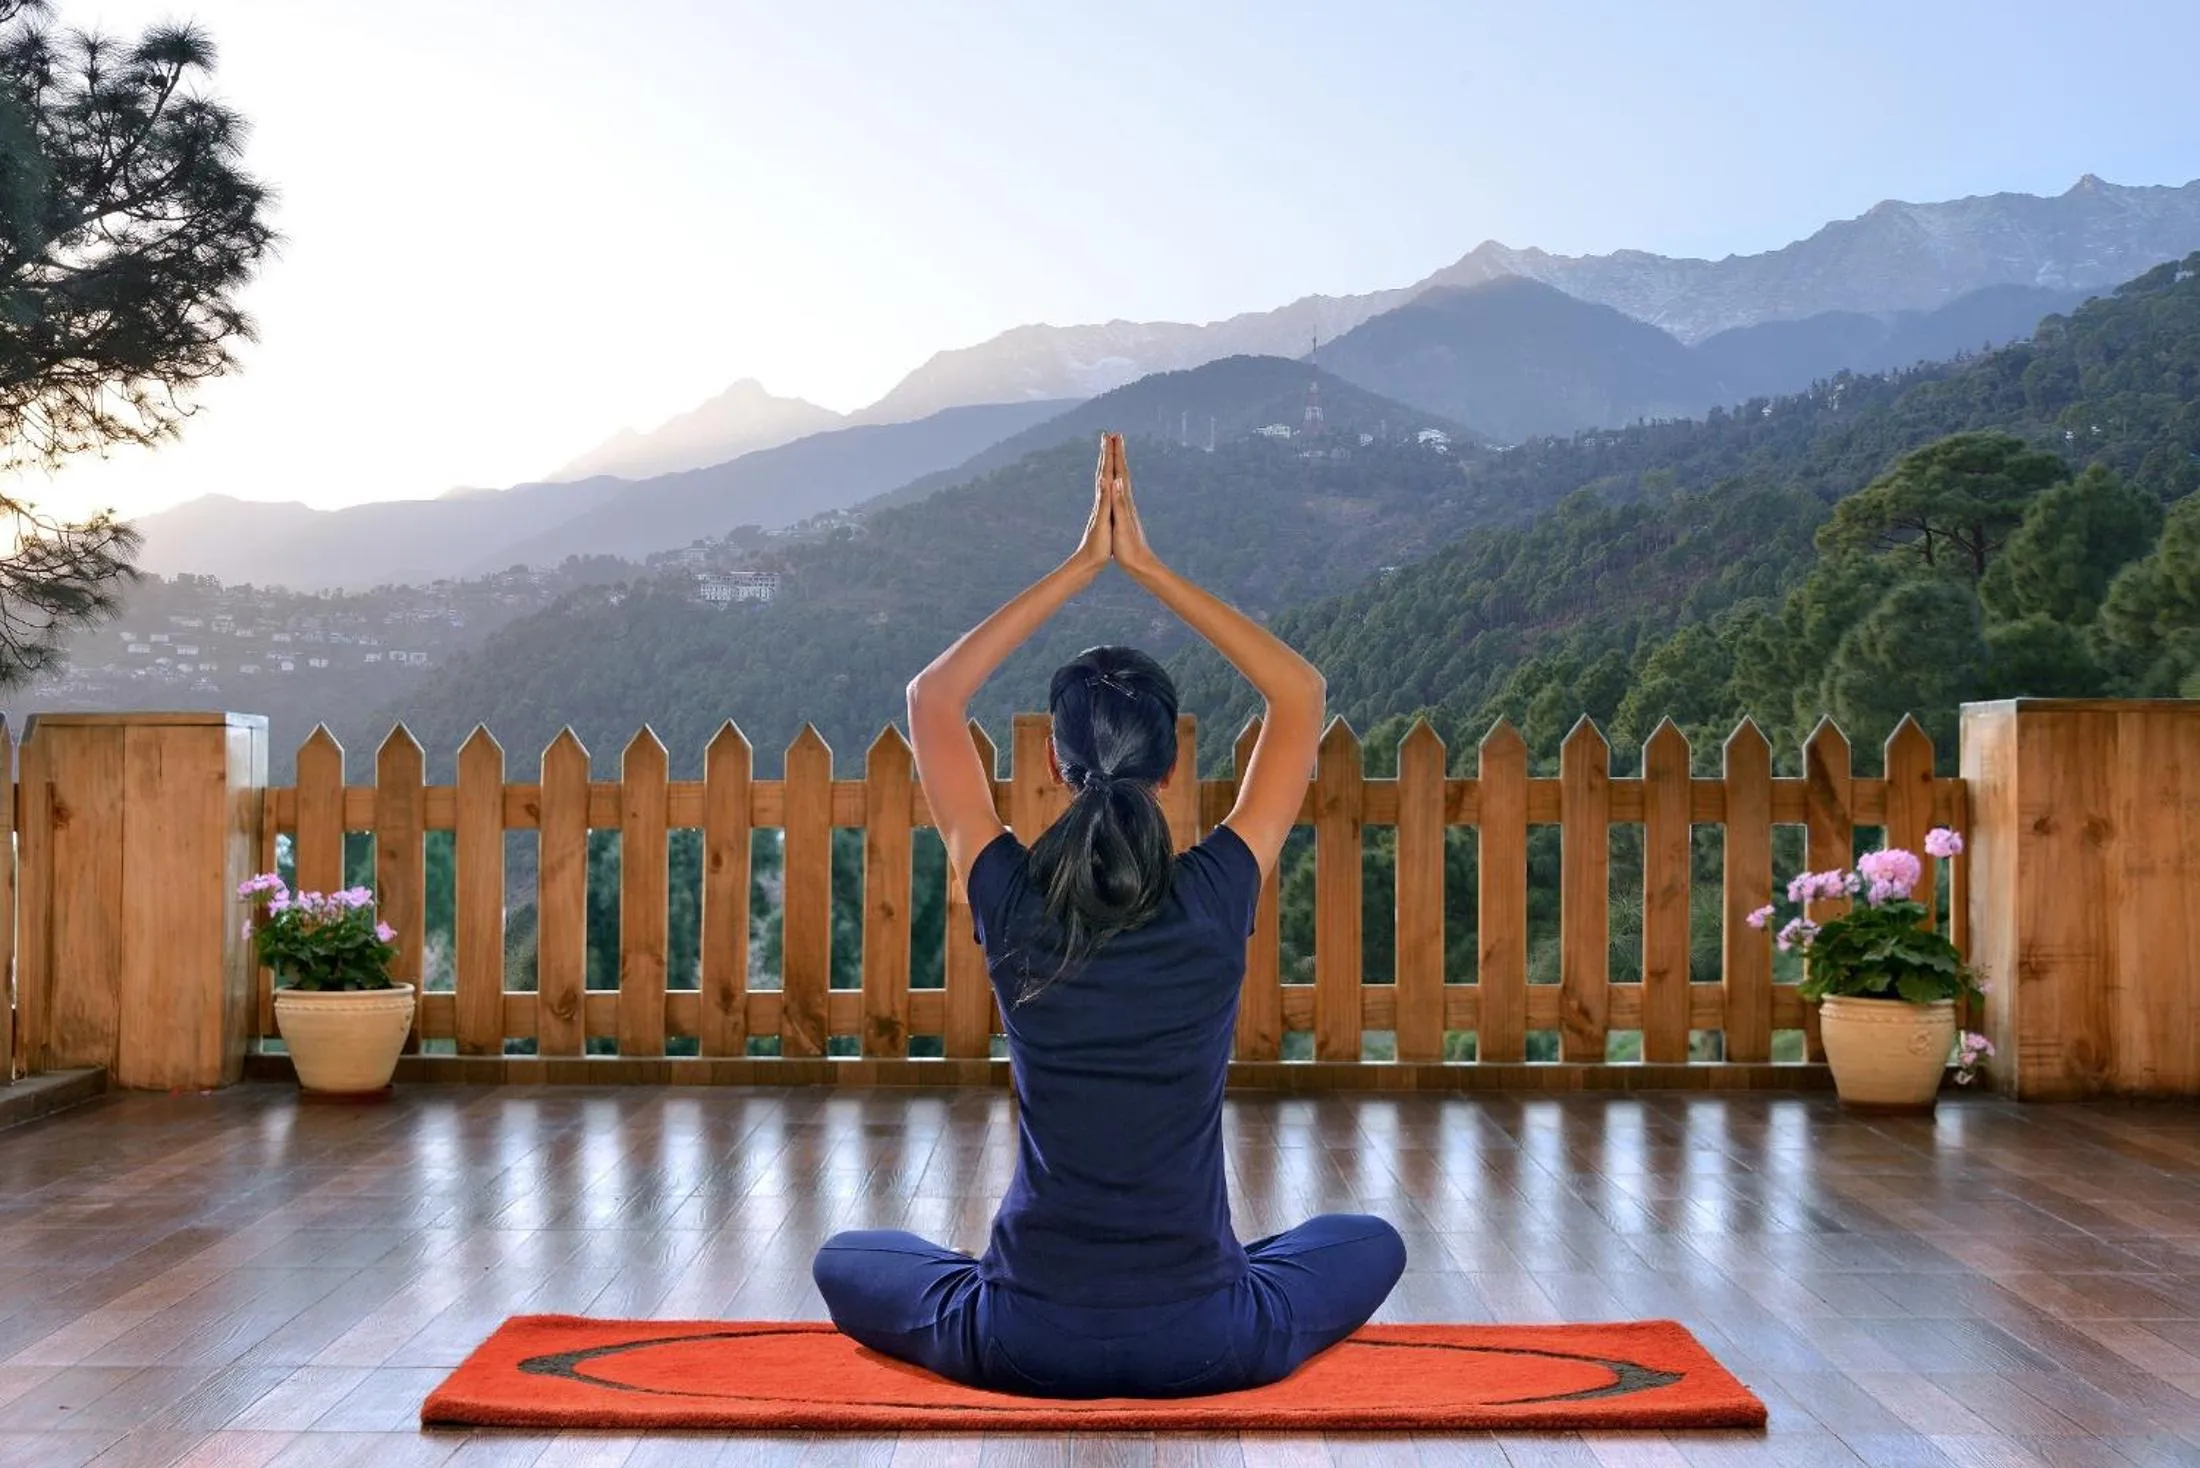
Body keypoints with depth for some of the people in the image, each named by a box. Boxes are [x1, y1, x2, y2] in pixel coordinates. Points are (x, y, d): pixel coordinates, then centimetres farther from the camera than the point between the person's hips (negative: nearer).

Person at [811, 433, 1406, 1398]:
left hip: (1025, 1345, 0)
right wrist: (1145, 566, -2)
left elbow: (932, 698, 3)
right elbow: (1301, 696, 2)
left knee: (844, 1260, 29)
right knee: (1371, 1243, 30)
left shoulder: (1011, 904, -10)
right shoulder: (1217, 901, -11)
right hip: (1208, 1347, 0)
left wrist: (1079, 567, 2)